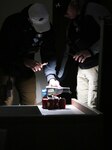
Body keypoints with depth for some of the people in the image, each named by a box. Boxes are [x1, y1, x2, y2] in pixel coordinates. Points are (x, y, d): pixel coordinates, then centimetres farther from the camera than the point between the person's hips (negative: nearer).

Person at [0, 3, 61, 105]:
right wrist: (24, 61, -34)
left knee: (31, 104, 6)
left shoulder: (48, 28, -12)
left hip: (27, 71, 4)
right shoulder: (12, 23, -24)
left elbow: (49, 54, -12)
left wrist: (51, 77, -26)